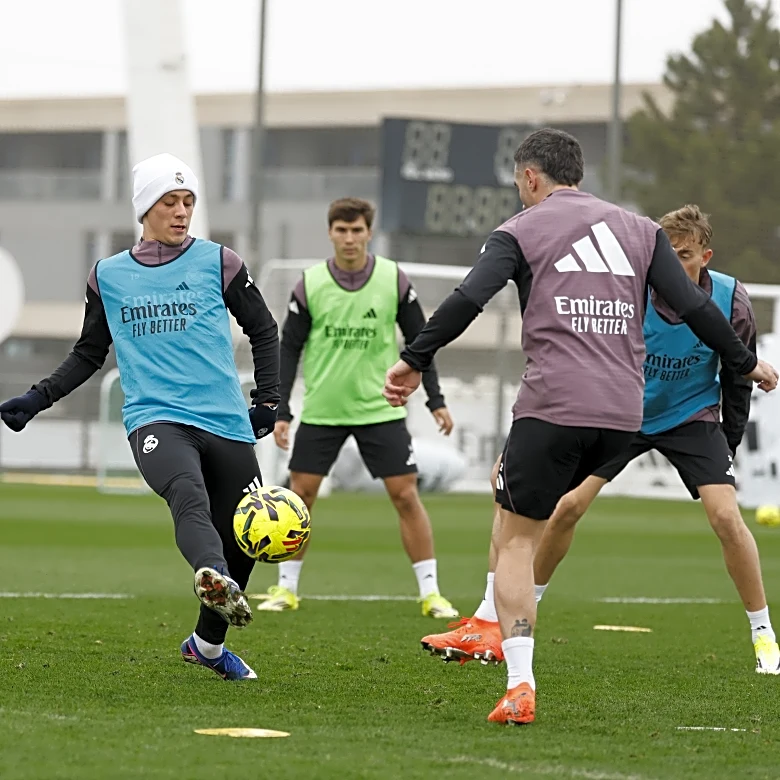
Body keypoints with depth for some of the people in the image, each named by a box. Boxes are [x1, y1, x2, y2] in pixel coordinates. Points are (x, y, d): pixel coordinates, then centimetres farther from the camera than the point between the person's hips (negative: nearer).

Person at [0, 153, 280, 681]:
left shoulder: (218, 264, 7)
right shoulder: (108, 276, 12)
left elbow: (264, 331, 18)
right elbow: (89, 354, 25)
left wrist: (268, 401, 9)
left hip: (226, 422, 2)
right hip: (155, 420, -2)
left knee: (245, 541, 6)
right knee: (189, 496, -34)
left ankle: (208, 642, 31)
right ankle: (214, 581, -64)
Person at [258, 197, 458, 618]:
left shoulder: (394, 280, -4)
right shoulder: (309, 285, -4)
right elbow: (289, 348, 2)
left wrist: (435, 401, 0)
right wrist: (281, 411, -4)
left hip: (380, 409, -1)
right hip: (320, 410, 1)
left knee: (406, 495, -5)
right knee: (300, 494, 0)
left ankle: (430, 593, 1)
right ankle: (286, 588, 14)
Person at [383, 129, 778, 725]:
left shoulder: (522, 231, 6)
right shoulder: (640, 230, 17)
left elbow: (467, 301, -7)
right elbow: (693, 306, 12)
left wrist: (414, 361, 0)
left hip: (554, 405, -5)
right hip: (625, 414, 5)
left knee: (518, 538, 3)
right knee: (510, 484, 28)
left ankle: (519, 685, -12)